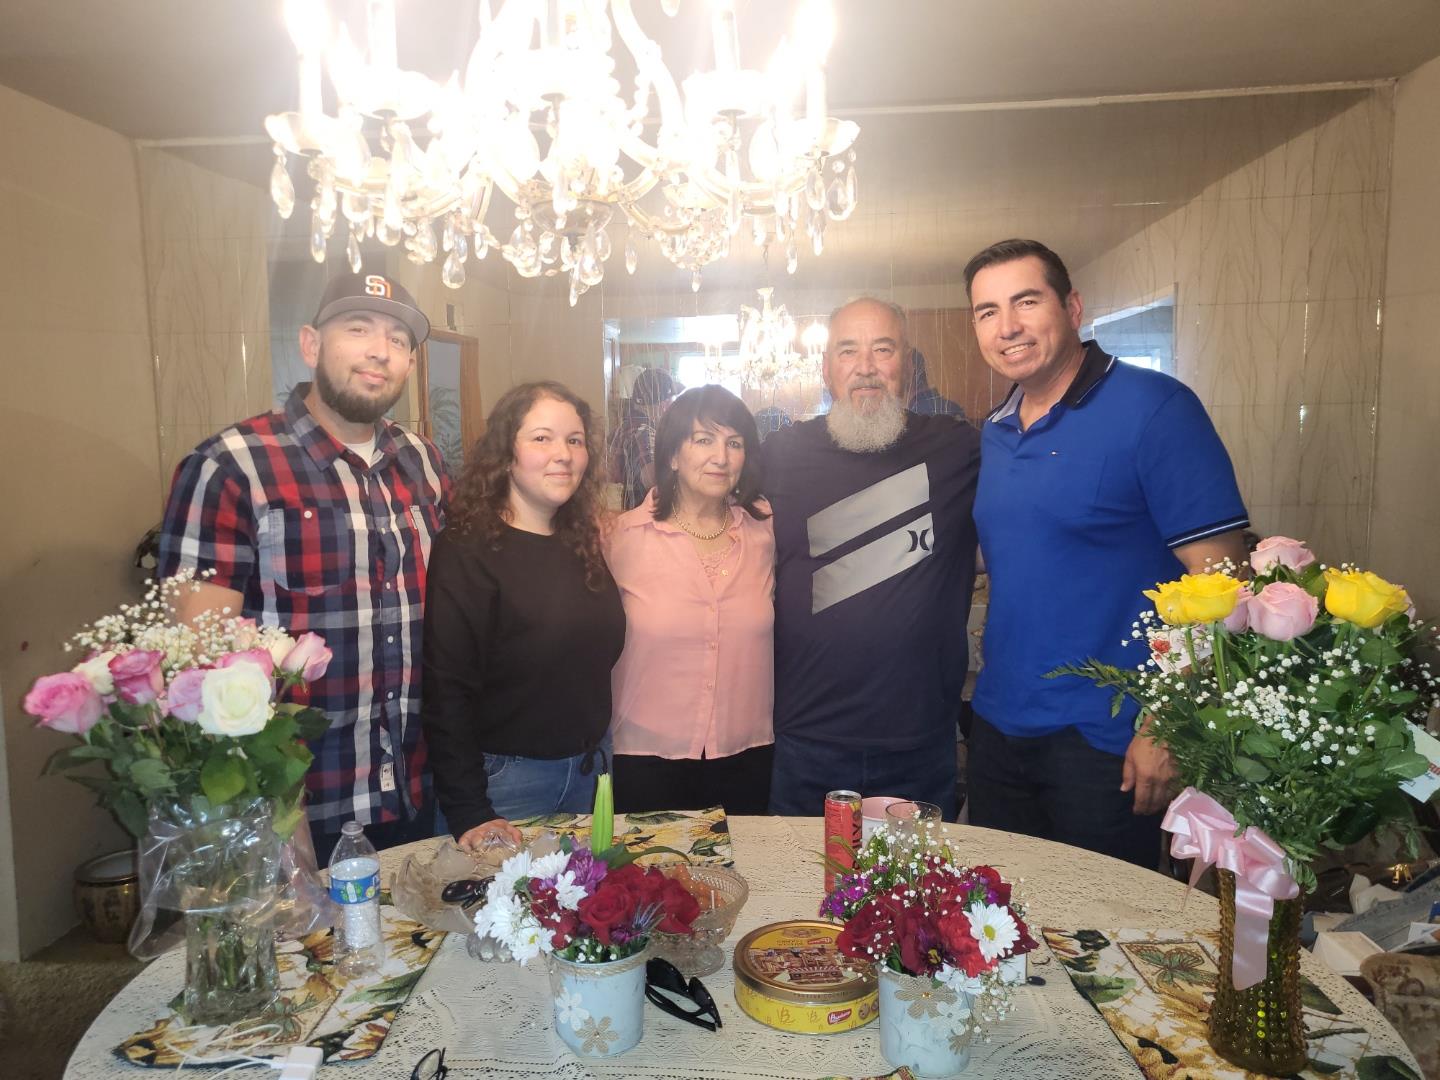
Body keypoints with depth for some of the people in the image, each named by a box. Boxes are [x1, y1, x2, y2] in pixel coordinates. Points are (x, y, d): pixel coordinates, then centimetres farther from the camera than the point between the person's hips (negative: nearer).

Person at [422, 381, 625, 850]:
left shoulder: (583, 545, 5)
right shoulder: (466, 552, -16)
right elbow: (446, 691, -19)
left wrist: (598, 751, 7)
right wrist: (468, 813, -20)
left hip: (590, 770, 7)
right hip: (505, 776, -6)